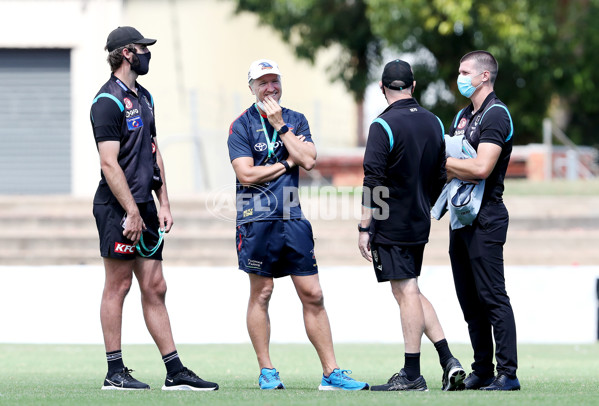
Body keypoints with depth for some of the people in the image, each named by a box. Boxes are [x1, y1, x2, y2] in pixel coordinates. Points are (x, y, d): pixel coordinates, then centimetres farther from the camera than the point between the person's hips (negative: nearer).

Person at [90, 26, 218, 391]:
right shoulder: (109, 101, -11)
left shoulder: (143, 97, 17)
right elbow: (110, 163, -17)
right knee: (118, 286, -4)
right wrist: (132, 212, -19)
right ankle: (115, 372, 1)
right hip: (119, 207, -9)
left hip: (144, 206, 9)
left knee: (155, 288, 7)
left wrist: (163, 204, 14)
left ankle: (175, 372, 7)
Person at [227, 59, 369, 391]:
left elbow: (308, 160, -3)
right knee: (261, 294, 2)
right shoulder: (241, 126, 0)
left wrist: (281, 126, -5)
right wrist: (287, 163, -3)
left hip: (293, 219, 4)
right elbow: (246, 174, -11)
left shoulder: (295, 121, 13)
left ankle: (331, 372, 3)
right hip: (257, 220, -4)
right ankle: (266, 372, 10)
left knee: (312, 295, 1)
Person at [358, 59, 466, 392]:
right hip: (420, 225, 7)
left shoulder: (384, 126, -13)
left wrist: (364, 228, -14)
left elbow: (373, 182, -17)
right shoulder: (434, 123, 8)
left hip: (390, 227, -7)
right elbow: (440, 177, 15)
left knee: (406, 293, -5)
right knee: (412, 293, 16)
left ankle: (411, 375, -2)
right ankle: (448, 361, 8)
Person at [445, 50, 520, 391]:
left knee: (492, 296, -10)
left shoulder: (496, 115, -11)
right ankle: (482, 372, 14)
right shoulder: (463, 116, 18)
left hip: (485, 219, -9)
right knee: (470, 300, 10)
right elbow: (451, 166, 17)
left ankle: (508, 373, -9)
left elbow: (481, 168, -22)